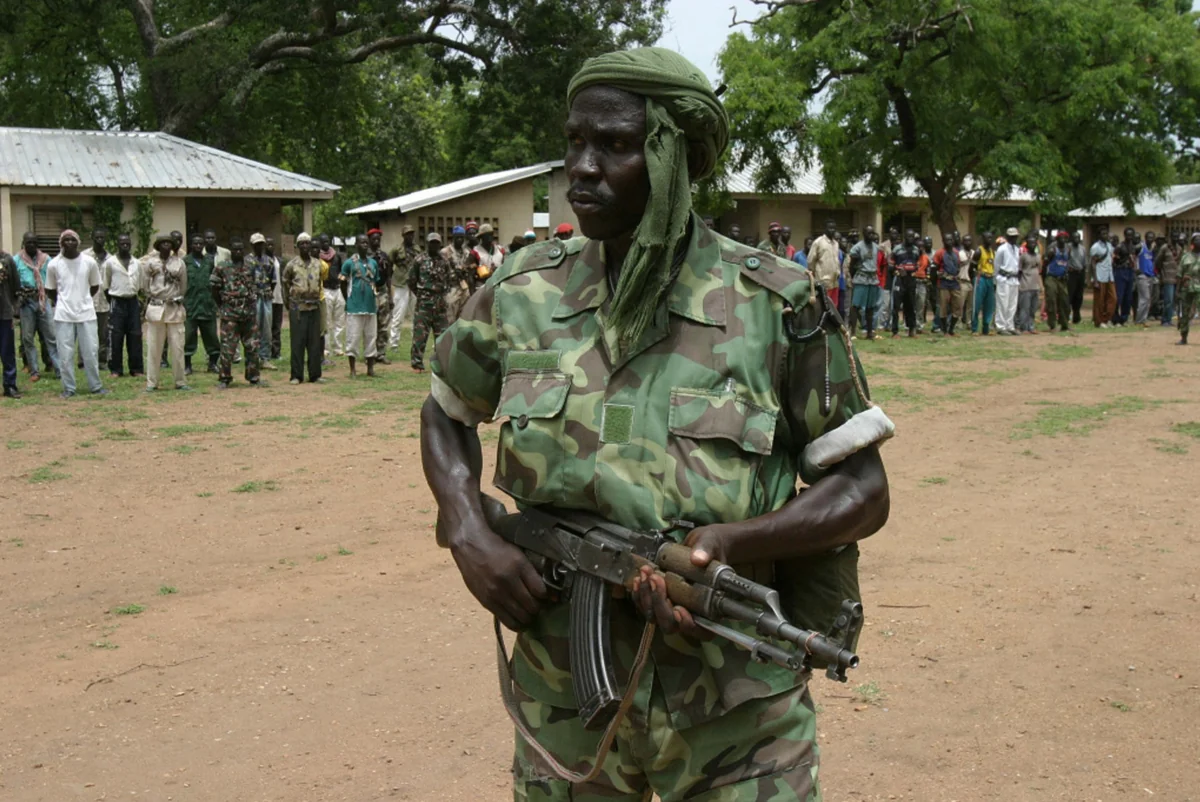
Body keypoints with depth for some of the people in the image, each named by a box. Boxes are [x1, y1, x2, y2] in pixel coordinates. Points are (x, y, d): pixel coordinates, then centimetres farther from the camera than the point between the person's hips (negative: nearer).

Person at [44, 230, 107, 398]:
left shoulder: (89, 262, -2)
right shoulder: (53, 264, -3)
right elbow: (50, 290, 10)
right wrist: (61, 302, 13)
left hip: (87, 314, 0)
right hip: (63, 315, 0)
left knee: (91, 352, 3)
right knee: (65, 354, 2)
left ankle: (96, 386, 14)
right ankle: (68, 388, 11)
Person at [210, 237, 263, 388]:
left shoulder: (252, 265, 5)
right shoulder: (222, 267, -4)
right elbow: (214, 288, 3)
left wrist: (253, 301, 12)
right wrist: (222, 306, 5)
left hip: (250, 312, 3)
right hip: (230, 314, -3)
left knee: (253, 347, 7)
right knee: (227, 348, -3)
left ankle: (253, 378, 16)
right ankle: (224, 379, 6)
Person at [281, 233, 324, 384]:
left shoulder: (317, 263, 9)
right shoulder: (292, 264, -1)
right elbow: (284, 282, 7)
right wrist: (287, 302, 6)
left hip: (314, 307, 3)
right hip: (297, 307, -3)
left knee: (315, 342, 5)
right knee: (297, 342, -2)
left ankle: (315, 374, 12)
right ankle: (296, 376, 3)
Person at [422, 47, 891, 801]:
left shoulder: (775, 302, -10)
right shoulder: (524, 293, -1)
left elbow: (864, 491, -5)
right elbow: (447, 413, 15)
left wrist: (730, 541, -23)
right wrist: (470, 535, -3)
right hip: (563, 700, 3)